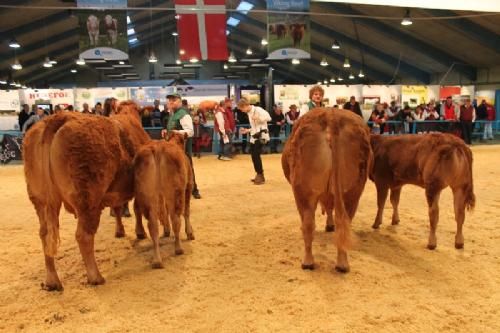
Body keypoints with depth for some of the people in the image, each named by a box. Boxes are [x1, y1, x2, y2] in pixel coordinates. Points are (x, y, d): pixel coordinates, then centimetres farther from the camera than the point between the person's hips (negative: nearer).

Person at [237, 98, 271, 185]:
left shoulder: (257, 109, -12)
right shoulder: (249, 113, 15)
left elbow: (268, 117, -22)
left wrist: (258, 118, -28)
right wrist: (247, 130, 10)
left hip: (261, 135, -9)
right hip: (254, 136, 9)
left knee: (256, 155, -13)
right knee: (254, 156, 9)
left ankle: (261, 176, -1)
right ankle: (259, 175, 22)